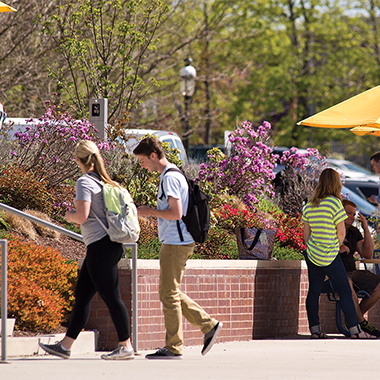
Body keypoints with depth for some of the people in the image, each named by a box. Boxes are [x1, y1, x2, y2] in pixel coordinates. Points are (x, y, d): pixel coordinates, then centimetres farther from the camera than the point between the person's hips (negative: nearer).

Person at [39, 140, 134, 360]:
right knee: (82, 295, 11)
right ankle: (65, 346, 14)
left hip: (100, 245, -9)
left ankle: (126, 346, 0)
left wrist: (69, 216, 2)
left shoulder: (85, 182, -12)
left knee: (111, 296, -4)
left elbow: (82, 216, -21)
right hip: (112, 244, 9)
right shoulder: (107, 182, 13)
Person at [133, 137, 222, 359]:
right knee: (171, 293, 15)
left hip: (175, 244, -10)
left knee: (169, 294, -5)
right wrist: (152, 212, 13)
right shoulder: (174, 175, 17)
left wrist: (151, 212, -10)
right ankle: (209, 325, 15)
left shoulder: (170, 178, -15)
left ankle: (174, 348, -1)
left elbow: (176, 213, -22)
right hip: (178, 242, 10)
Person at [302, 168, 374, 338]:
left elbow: (306, 233, 11)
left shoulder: (309, 206, 5)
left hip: (312, 255, 6)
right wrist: (337, 246, 7)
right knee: (345, 292, 1)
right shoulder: (334, 203, -14)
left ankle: (314, 329, 12)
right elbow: (341, 232, -11)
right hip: (330, 258, -6)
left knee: (314, 292, 10)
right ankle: (354, 329, 1)